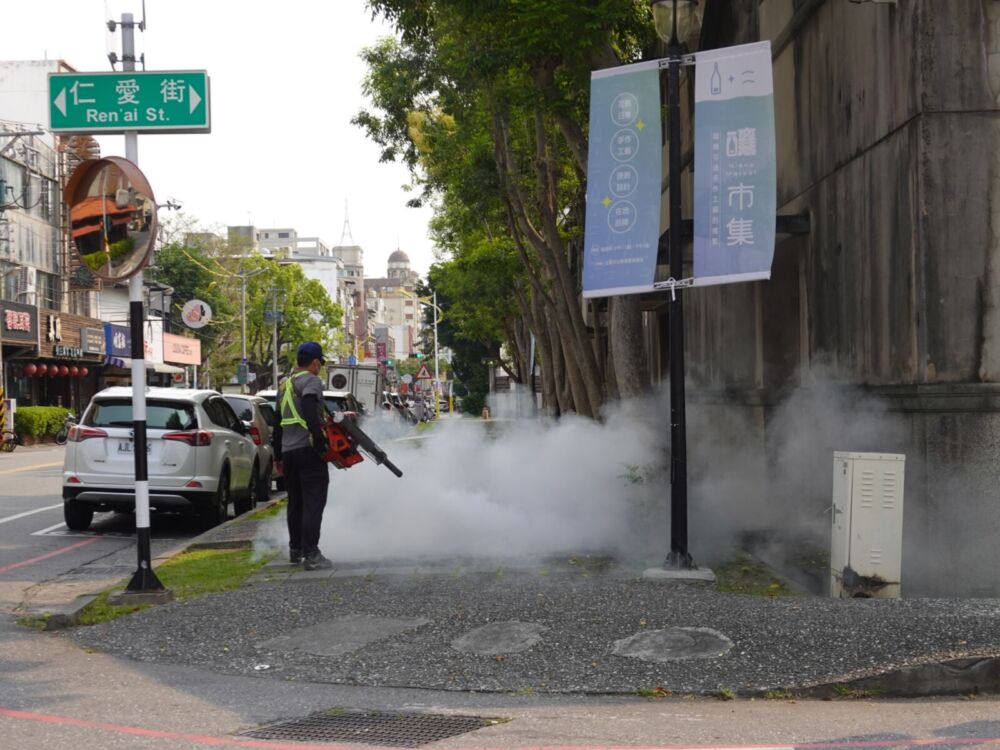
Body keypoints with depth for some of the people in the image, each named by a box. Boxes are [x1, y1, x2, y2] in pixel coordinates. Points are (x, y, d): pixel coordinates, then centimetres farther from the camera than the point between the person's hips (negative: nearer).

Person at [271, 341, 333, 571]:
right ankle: (311, 555, -15)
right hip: (308, 450, -8)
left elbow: (277, 423, 23)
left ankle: (295, 550, 25)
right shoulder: (311, 381, -6)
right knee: (313, 503, -9)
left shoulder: (285, 385, 20)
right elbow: (310, 412, -22)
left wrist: (278, 456, 28)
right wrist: (320, 442, -22)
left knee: (295, 503, 18)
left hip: (288, 452, 8)